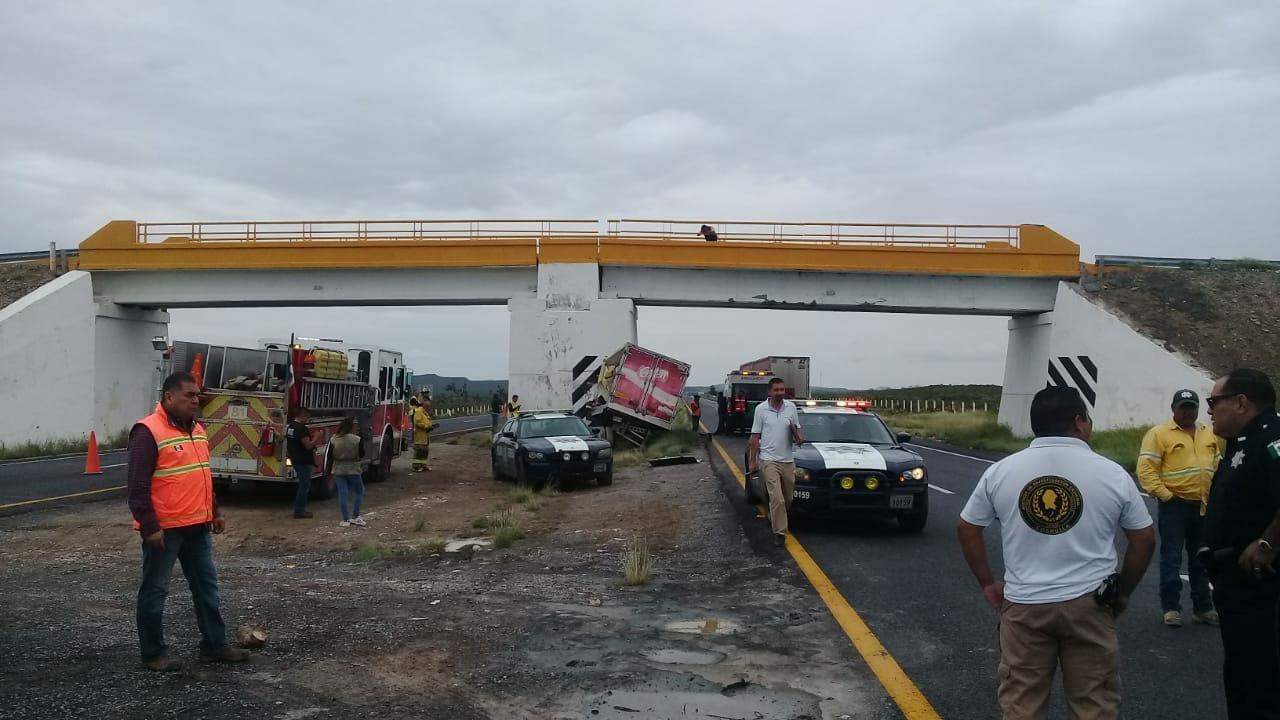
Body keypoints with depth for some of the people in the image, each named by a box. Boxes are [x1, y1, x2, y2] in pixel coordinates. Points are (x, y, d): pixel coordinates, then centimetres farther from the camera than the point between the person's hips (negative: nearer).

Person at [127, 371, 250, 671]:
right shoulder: (149, 432, -14)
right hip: (164, 529, -8)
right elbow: (138, 485, -17)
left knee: (206, 585, 12)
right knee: (155, 590, 5)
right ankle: (153, 653, 16)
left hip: (197, 526, 8)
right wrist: (149, 527, -20)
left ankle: (214, 645, 21)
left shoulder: (197, 429, 12)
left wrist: (215, 512, 18)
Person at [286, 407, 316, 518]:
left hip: (295, 460, 10)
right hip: (304, 462, -10)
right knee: (304, 486, -3)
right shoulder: (302, 428, -20)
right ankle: (299, 511, -1)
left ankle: (300, 509, 23)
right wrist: (316, 438, -9)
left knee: (303, 485, 19)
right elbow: (308, 445, -23)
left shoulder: (289, 426, 11)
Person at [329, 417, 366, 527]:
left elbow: (330, 455, 1)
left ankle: (346, 519, 6)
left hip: (338, 470, 2)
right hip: (353, 469, -2)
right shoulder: (357, 440, -12)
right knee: (359, 491, 16)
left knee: (342, 494, 5)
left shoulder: (334, 439, -5)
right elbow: (361, 455, -5)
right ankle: (355, 516, 13)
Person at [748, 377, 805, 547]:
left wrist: (799, 436, -9)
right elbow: (755, 436, 1)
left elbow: (796, 430, 16)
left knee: (788, 499, 14)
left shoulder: (791, 407, 4)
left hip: (787, 460, 4)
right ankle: (779, 532, -5)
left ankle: (773, 518, 39)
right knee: (777, 499, -12)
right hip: (769, 460, -4)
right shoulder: (761, 409, -3)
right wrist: (752, 460, 0)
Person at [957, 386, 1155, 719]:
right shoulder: (1113, 474, -3)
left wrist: (988, 584, 13)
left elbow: (966, 528, 5)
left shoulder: (1000, 471, 0)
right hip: (1088, 605, -1)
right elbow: (1144, 539, 3)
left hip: (1023, 605, 1)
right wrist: (1122, 592, 15)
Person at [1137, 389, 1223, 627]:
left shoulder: (1210, 435, 13)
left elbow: (1219, 466, 20)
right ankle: (1170, 609, 4)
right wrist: (1164, 495, -16)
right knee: (1171, 558, -2)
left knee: (1201, 560, 14)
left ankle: (1203, 608, 24)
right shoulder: (1159, 433, -6)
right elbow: (1146, 469, -12)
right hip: (1174, 505, -6)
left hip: (1204, 506, 6)